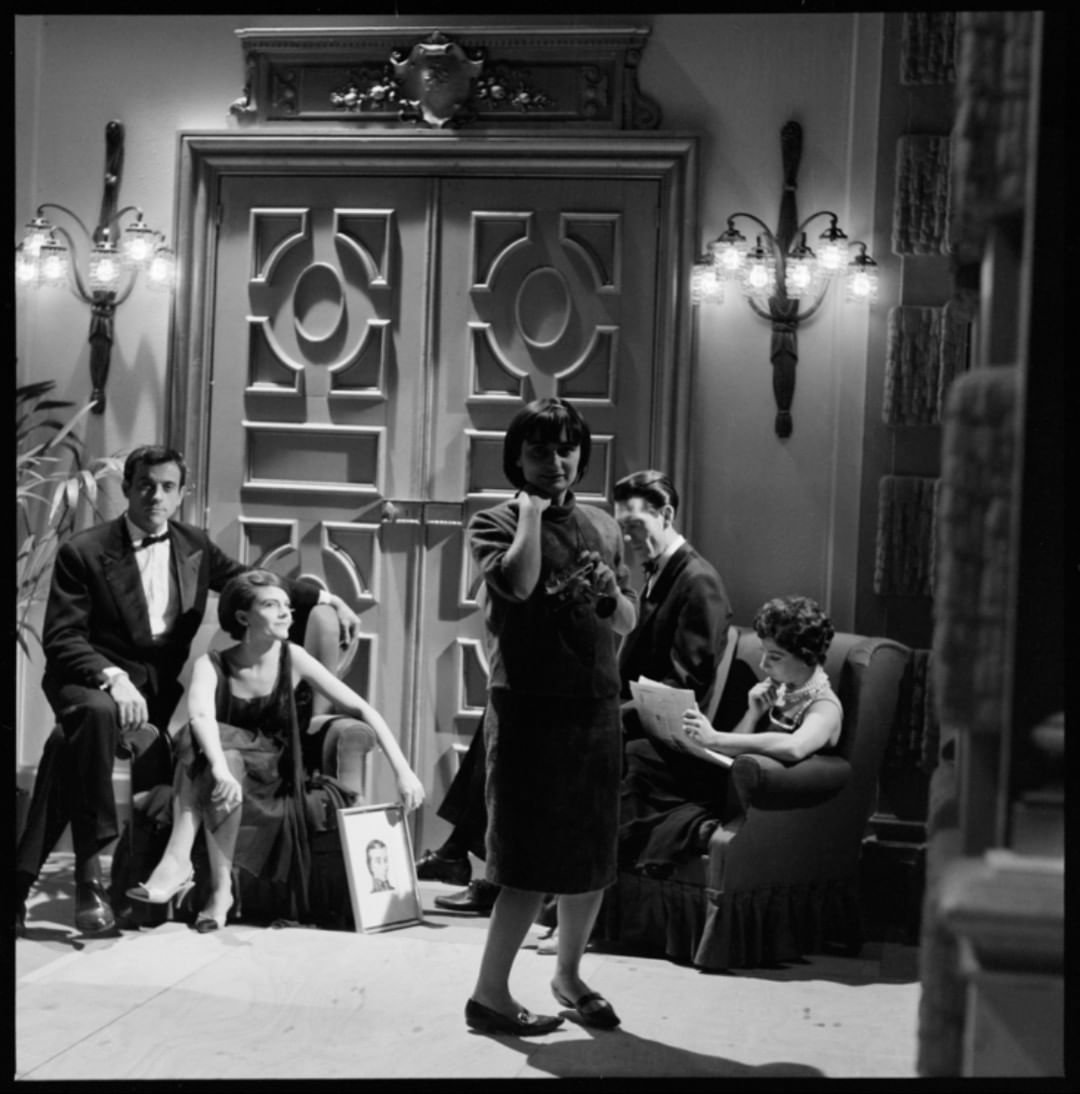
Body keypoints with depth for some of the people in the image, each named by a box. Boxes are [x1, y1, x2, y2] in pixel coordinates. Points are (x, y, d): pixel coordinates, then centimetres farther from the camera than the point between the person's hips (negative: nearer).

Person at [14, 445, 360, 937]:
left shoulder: (194, 545, 12)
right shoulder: (83, 552, -4)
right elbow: (61, 637, -9)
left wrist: (325, 597, 16)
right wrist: (113, 678, -25)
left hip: (161, 686, 5)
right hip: (96, 679, -5)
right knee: (97, 713, -38)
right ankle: (88, 871, -34)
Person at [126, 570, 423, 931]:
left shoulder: (292, 659, -5)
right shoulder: (212, 665, -7)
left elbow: (361, 710, -8)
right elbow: (200, 716, -28)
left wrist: (403, 771, -18)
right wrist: (220, 768, -48)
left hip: (271, 786, 0)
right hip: (227, 767, 0)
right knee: (198, 741, -30)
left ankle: (221, 888, -31)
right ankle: (179, 862, -33)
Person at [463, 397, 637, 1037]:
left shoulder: (603, 527, 14)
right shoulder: (495, 522, -2)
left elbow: (628, 623, 15)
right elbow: (517, 584, -23)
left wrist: (611, 593, -6)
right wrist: (533, 511, -12)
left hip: (597, 707, 6)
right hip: (530, 709, -6)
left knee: (593, 861, 13)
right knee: (534, 862, -5)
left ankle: (569, 974, 31)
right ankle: (489, 995, 6)